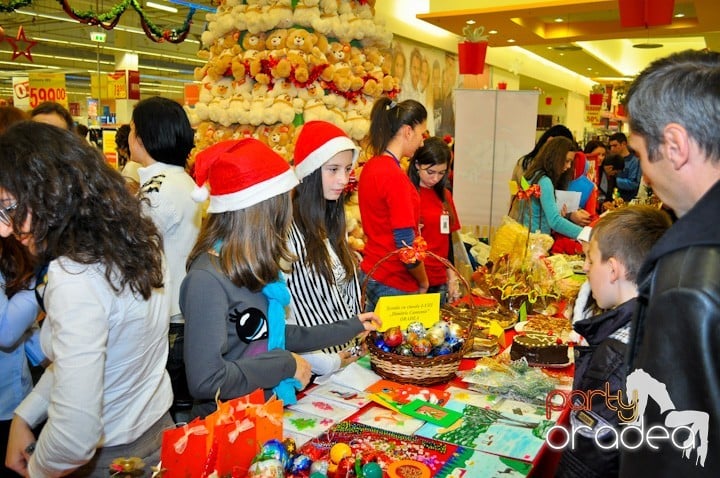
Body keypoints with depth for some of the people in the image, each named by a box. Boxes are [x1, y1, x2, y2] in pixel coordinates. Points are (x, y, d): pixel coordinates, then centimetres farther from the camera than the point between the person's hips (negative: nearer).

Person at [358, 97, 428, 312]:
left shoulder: (371, 167, 6)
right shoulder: (394, 176, -20)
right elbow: (406, 244, -21)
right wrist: (423, 283, -6)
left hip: (369, 273, 9)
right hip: (394, 284, -9)